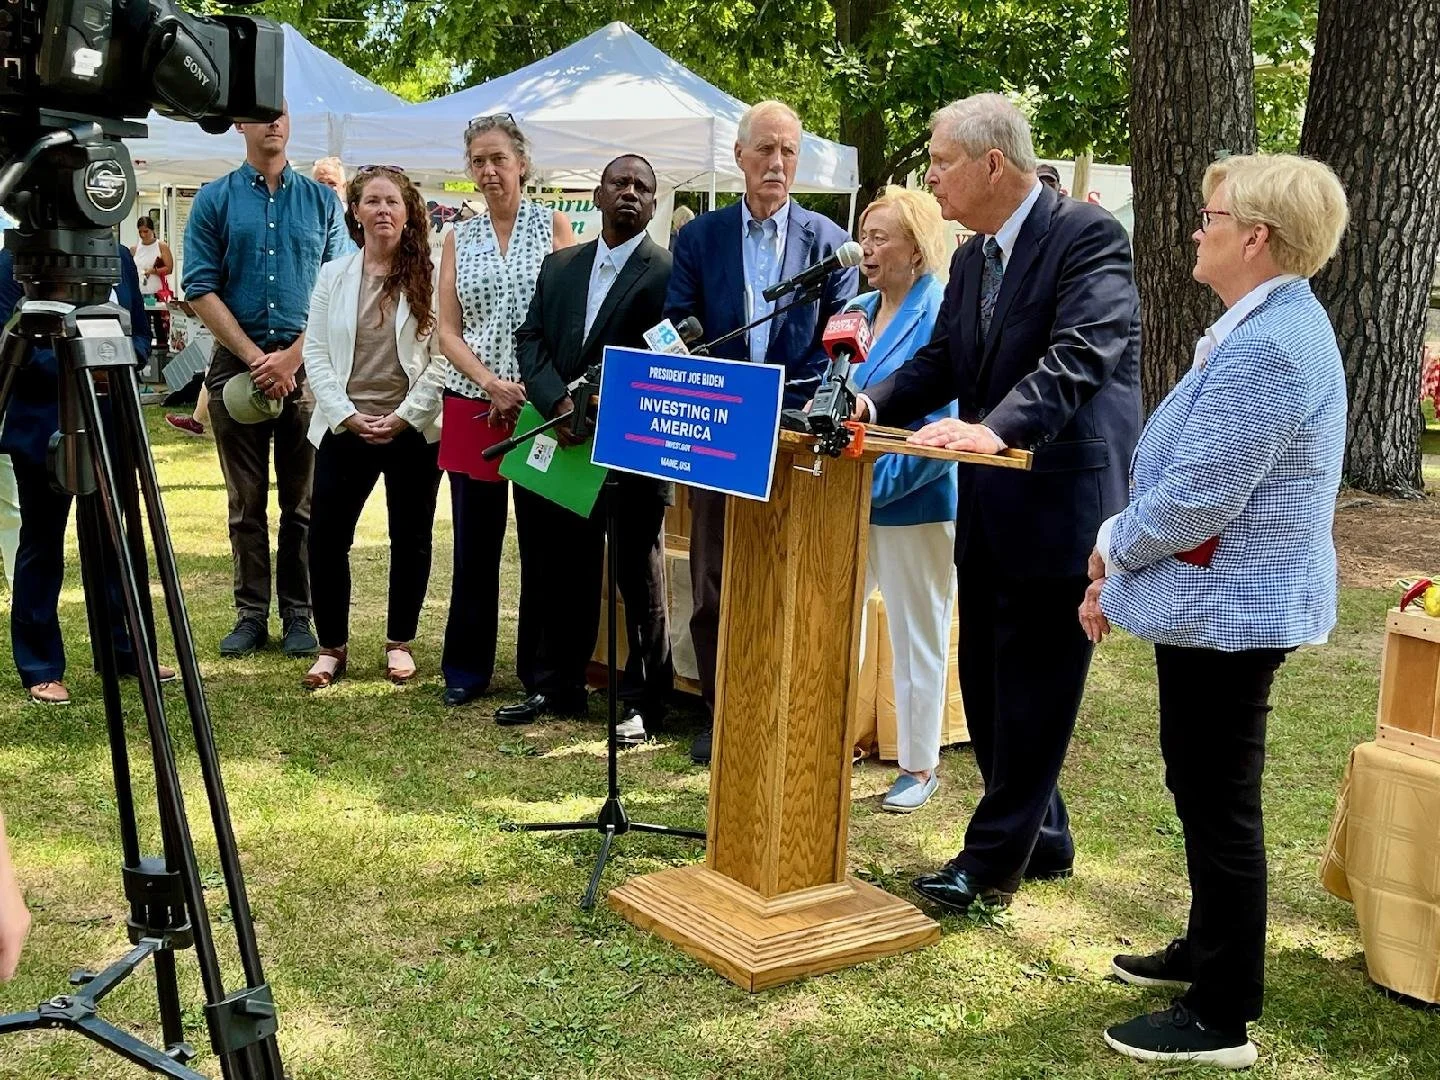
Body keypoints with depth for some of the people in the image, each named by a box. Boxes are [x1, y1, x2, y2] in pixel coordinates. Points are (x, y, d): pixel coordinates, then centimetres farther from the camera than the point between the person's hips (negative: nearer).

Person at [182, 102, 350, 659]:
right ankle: (251, 615, 13)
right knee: (246, 503, 6)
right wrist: (254, 357, -9)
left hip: (305, 365, 0)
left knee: (303, 502, 3)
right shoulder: (215, 199, 6)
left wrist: (292, 356, -9)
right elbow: (201, 289, 0)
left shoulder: (321, 200, 8)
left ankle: (298, 615, 11)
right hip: (236, 364, 0)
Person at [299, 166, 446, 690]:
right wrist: (347, 415, -8)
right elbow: (316, 354, 3)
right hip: (345, 428, 2)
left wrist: (404, 416, -13)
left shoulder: (429, 278, -1)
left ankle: (399, 642, 24)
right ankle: (332, 647, 14)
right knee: (326, 539, -1)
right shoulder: (333, 275, 7)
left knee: (411, 539, 8)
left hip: (413, 430, -2)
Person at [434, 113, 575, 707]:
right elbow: (447, 331, 6)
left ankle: (540, 671, 13)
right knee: (474, 544, 6)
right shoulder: (458, 238, 11)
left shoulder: (553, 224, 4)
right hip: (473, 406, 2)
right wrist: (492, 384, -10)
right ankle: (466, 669, 18)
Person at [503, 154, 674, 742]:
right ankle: (558, 688, 27)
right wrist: (559, 403, -12)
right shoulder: (559, 267, 13)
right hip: (567, 445, 5)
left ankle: (642, 700, 15)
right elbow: (530, 340, 6)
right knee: (565, 573, 14)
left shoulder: (669, 272, -4)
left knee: (641, 579, 5)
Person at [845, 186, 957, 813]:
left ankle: (919, 767, 18)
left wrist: (876, 483, -22)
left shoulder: (941, 315, -13)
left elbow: (944, 427, -18)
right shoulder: (857, 311, 11)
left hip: (913, 504, -7)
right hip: (848, 501, 7)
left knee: (917, 640, 6)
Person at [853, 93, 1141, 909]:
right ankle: (1042, 842, 31)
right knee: (988, 686, 16)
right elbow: (940, 363, 11)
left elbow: (1082, 354, -27)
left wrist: (996, 426, -40)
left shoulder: (1088, 236, -14)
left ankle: (992, 863, 12)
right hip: (990, 505, 9)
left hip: (1060, 501, -9)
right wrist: (875, 403, -8)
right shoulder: (971, 259, 13)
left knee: (1032, 692, 1)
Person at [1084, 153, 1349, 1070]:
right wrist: (1121, 574, 16)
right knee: (1205, 791, 21)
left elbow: (1197, 495, -25)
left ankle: (1222, 1019, 11)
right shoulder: (1271, 326, 12)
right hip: (1225, 605, 10)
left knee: (1219, 802, -1)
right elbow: (1200, 471, 17)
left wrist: (1115, 544, -6)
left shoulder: (1267, 347, -23)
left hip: (1229, 609, -10)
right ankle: (1210, 952, 39)